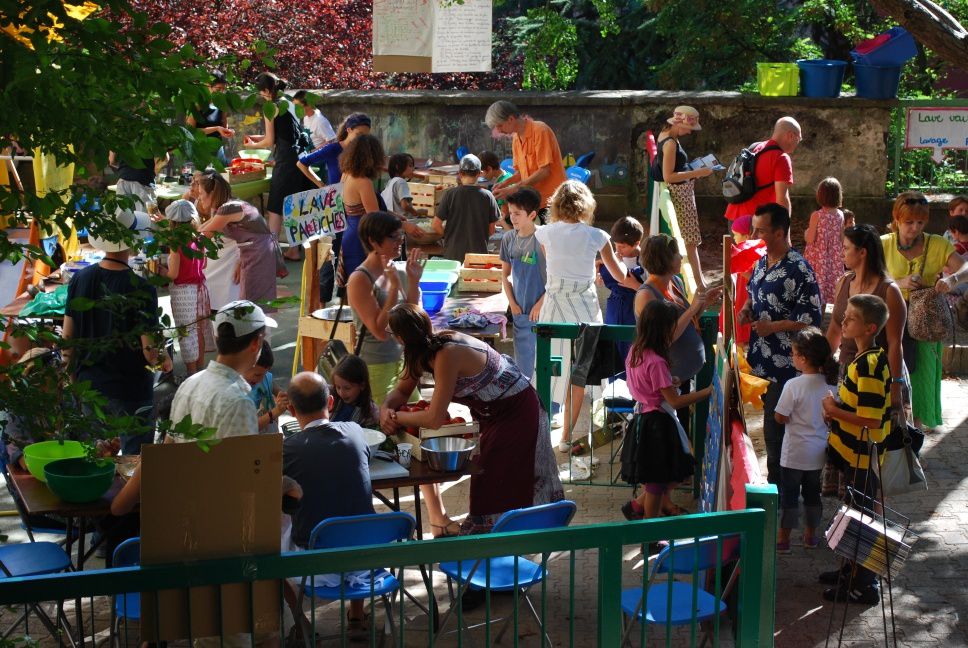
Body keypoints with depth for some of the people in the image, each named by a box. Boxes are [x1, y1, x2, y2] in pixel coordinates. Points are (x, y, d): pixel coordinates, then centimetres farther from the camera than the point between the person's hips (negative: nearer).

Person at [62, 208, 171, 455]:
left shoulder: (79, 280, -5)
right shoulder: (141, 289, -20)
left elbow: (67, 339, 2)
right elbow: (150, 350, -17)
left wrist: (72, 375, 17)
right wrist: (164, 359, 5)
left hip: (88, 383, 5)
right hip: (131, 388, -5)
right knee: (135, 456, 8)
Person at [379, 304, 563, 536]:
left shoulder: (448, 355, -35)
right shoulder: (425, 350, -9)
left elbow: (434, 419, -35)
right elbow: (402, 390, 3)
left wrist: (396, 417, -21)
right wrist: (385, 409, -18)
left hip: (516, 410, -8)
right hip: (492, 410, 8)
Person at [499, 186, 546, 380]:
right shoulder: (509, 238, 3)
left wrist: (540, 304, -12)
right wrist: (512, 302, 5)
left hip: (541, 310, -5)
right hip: (519, 310, 5)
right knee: (522, 354, 15)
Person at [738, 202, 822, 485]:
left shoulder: (798, 270, -18)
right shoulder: (761, 263, 9)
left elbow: (811, 319, -18)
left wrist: (771, 327, -18)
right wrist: (747, 309, 5)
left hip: (784, 365, -8)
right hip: (760, 360, 8)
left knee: (776, 430, -1)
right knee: (770, 423, 18)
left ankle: (776, 485, 12)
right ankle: (775, 480, 31)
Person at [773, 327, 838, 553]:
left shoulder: (793, 386, -22)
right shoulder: (830, 384, -7)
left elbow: (780, 418, -16)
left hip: (795, 453, -5)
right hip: (819, 452, 5)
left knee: (789, 494, 8)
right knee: (813, 493, 19)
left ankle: (783, 538, 15)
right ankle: (811, 535, 29)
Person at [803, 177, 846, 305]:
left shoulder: (817, 216, -16)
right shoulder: (840, 215, -3)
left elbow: (809, 239, -14)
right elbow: (841, 238, 6)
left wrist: (806, 231, 4)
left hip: (818, 258, -4)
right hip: (835, 259, 4)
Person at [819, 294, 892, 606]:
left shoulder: (868, 366, -25)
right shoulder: (868, 359, 7)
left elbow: (871, 420, -28)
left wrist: (835, 411, -16)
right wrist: (837, 409, 4)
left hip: (864, 456, -10)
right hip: (857, 454, 10)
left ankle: (864, 586, 10)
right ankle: (854, 571, 35)